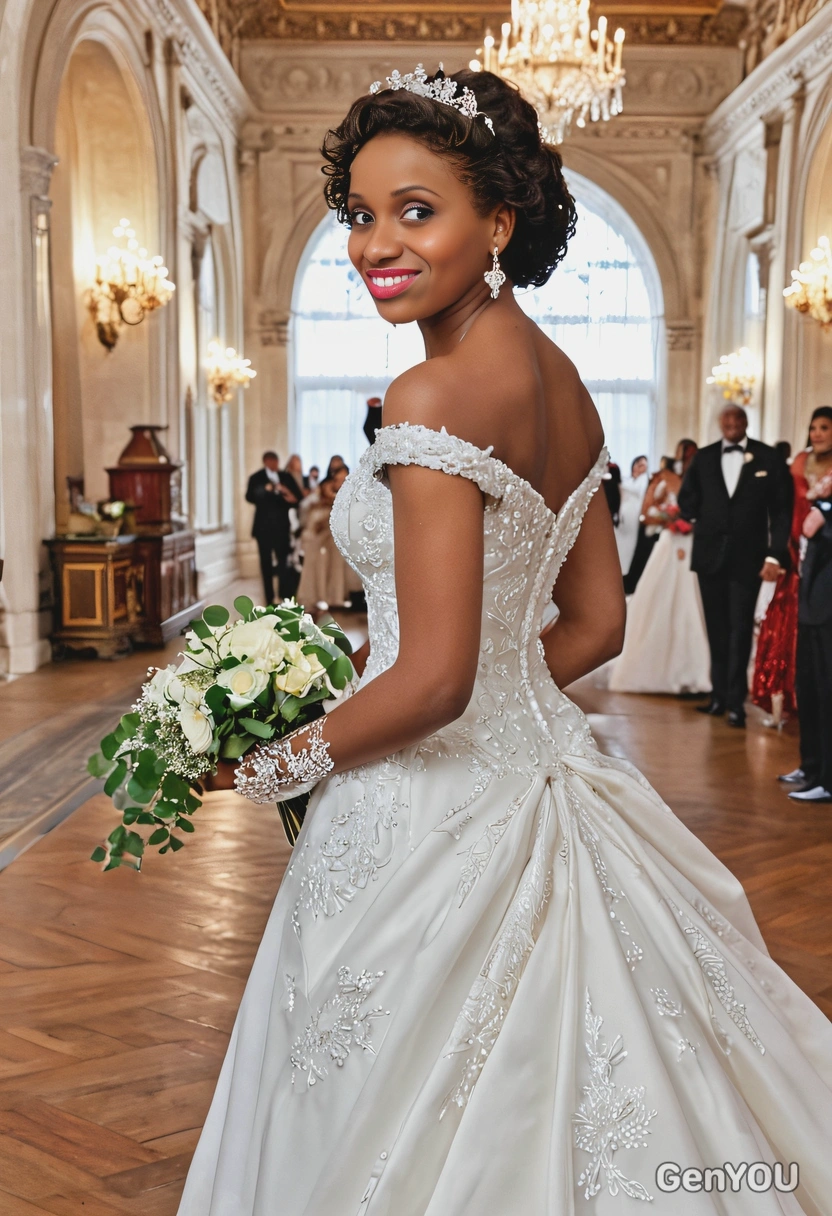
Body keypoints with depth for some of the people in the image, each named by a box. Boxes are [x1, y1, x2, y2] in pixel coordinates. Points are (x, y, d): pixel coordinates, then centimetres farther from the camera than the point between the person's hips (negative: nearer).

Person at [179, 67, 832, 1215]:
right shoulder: (561, 383, 7)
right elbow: (595, 624, 13)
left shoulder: (436, 397, -21)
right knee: (541, 1100, 24)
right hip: (534, 766, 9)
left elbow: (434, 679, -25)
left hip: (427, 813, -9)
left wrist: (280, 763, -10)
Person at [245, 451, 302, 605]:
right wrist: (265, 490, -30)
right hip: (264, 527, -2)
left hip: (281, 526, 2)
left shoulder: (286, 477, 10)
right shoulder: (256, 478, 0)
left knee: (283, 561, -2)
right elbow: (249, 497, -15)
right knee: (266, 563, 3)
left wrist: (293, 498, -18)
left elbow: (298, 496, 6)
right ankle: (269, 599, 8)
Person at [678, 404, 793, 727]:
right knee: (716, 628, 9)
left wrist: (775, 555, -11)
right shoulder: (703, 457, 6)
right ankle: (719, 694, 16)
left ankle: (735, 700, 3)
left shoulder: (769, 458, -2)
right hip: (710, 554, 3)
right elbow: (686, 499, 16)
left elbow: (781, 511, -4)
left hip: (747, 556, -3)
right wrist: (706, 521, 0)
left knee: (740, 629, -1)